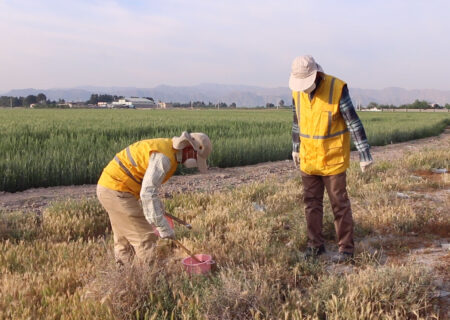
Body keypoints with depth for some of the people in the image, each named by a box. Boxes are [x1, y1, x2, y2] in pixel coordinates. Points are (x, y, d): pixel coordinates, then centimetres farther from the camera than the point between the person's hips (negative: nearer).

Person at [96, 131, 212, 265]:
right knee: (146, 238, -5)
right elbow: (148, 193, -29)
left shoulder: (165, 147, 11)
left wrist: (157, 204, 28)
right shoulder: (164, 157, -21)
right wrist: (164, 228, -28)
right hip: (117, 191, -11)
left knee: (124, 239, 19)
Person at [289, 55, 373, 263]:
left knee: (339, 204, 3)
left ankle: (346, 248, 16)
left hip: (333, 159, -5)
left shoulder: (337, 88, -18)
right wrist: (296, 148, 21)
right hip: (308, 159, 5)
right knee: (311, 203, 10)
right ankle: (315, 245, 23)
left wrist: (364, 154, -18)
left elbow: (354, 123, -17)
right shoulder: (298, 91, -1)